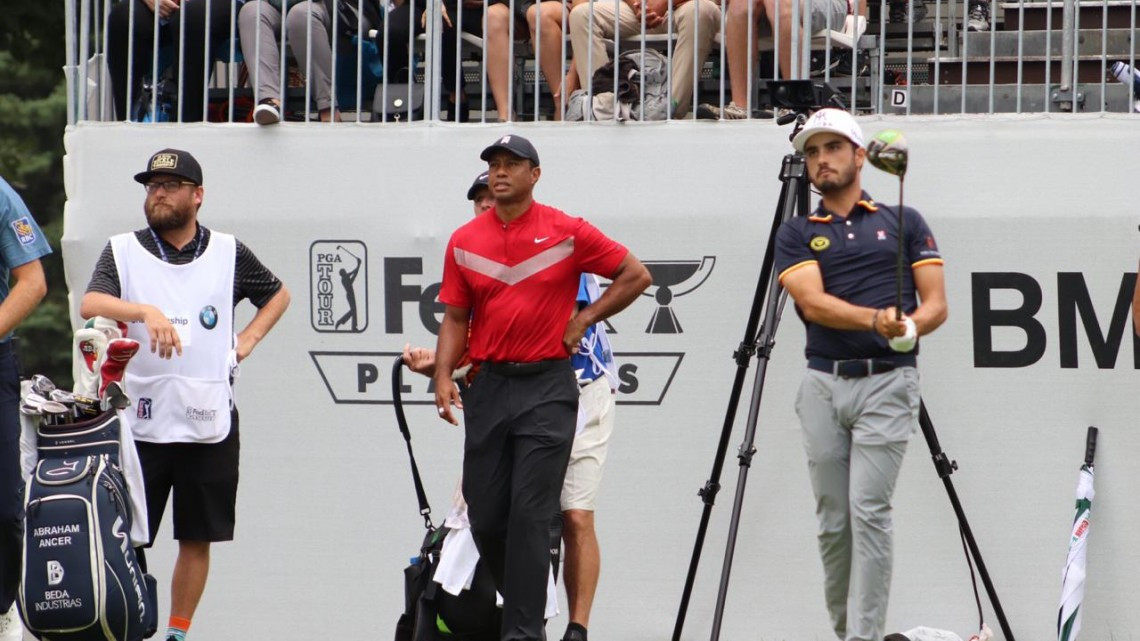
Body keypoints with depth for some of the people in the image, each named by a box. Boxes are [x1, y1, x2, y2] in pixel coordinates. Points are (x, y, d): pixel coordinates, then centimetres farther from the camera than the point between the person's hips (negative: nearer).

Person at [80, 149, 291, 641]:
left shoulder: (227, 253, 8)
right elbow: (90, 305, -15)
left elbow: (277, 295, 24)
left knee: (197, 539, 5)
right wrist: (146, 311, -32)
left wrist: (246, 342, 9)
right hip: (138, 419, -1)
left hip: (209, 422, 1)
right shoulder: (123, 252, 3)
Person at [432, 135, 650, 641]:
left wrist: (584, 319, 0)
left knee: (530, 514, -11)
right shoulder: (465, 242, 9)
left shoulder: (567, 232, -1)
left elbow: (636, 276, 5)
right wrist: (443, 375, -5)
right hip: (487, 386, 4)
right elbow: (455, 318, 10)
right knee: (485, 517, 4)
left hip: (547, 387, -4)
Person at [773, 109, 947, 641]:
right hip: (824, 383, 2)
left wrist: (910, 327, -17)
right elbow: (813, 302, -5)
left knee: (868, 511, -12)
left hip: (887, 382, -2)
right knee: (833, 520, 3)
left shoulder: (904, 223, 12)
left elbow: (935, 303, 6)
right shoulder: (796, 234, 12)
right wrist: (874, 320, -23)